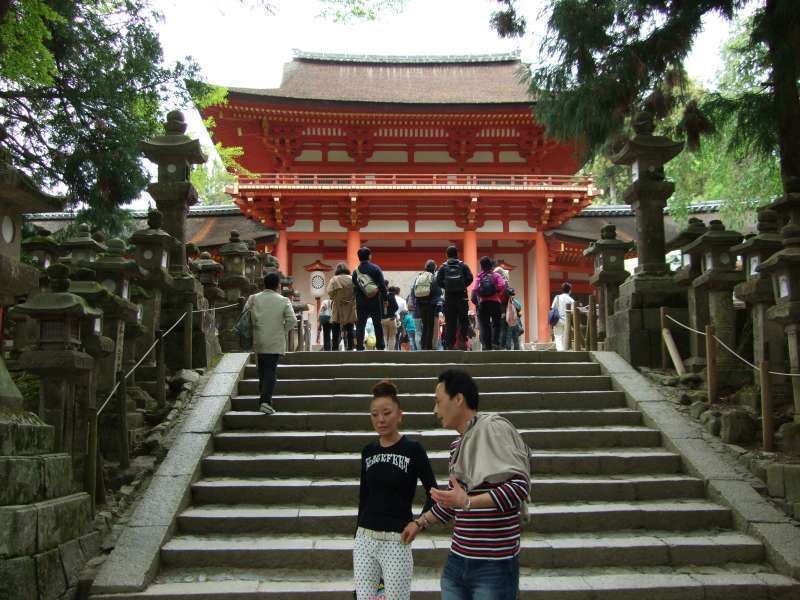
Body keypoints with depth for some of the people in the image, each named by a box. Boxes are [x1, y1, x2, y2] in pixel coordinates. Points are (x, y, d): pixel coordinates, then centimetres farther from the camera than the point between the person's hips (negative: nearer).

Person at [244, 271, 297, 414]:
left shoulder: (253, 299, -1)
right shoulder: (284, 301, -7)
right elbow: (292, 321, -11)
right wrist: (283, 330, 5)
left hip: (258, 341, 3)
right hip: (275, 342, -3)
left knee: (262, 370, 18)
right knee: (271, 371, -1)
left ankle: (264, 396, 27)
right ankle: (266, 401, -13)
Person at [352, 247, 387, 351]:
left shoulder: (355, 271, 2)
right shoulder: (375, 268, -5)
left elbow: (354, 288, 2)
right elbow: (382, 285, -7)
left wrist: (356, 301, 9)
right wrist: (385, 299, -1)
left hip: (361, 302, 1)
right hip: (375, 301, -1)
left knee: (360, 325, 3)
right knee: (378, 324, 7)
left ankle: (359, 346, -3)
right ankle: (380, 346, 8)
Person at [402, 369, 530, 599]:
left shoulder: (493, 427, -13)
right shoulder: (457, 445, 11)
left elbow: (519, 485, -20)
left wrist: (468, 502, -26)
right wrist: (421, 523, 25)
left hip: (494, 565, -7)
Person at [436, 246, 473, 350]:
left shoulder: (443, 266, 2)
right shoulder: (463, 265, 2)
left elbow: (438, 281, -4)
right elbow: (470, 278, -5)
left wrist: (446, 287, 11)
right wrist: (463, 286, 10)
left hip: (449, 296, 1)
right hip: (461, 295, -1)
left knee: (449, 322, 3)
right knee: (463, 319, 6)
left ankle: (449, 344, 1)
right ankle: (463, 340, -4)